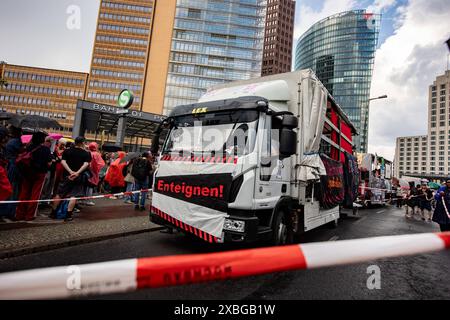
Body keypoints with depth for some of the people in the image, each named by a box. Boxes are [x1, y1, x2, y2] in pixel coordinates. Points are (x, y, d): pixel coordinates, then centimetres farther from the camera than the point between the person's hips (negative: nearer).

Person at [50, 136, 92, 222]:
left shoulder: (67, 151, 6)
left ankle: (53, 213, 22)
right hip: (79, 177, -2)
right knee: (74, 195, 1)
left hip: (67, 175, 2)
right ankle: (68, 215, -1)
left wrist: (70, 172, -13)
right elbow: (86, 164, -14)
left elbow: (63, 161, -6)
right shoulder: (86, 154, -1)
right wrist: (78, 172, -19)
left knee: (59, 194, 13)